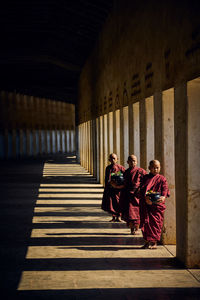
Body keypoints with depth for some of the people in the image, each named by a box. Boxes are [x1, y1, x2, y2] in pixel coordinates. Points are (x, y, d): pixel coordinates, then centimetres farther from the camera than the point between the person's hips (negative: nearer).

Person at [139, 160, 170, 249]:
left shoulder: (162, 179, 6)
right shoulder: (145, 178, 9)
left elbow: (165, 189, -5)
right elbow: (142, 190, -1)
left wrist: (163, 197, -27)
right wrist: (146, 198, -20)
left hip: (157, 205, -2)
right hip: (146, 204, 2)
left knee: (155, 222, -2)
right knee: (146, 222, 3)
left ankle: (154, 242, 6)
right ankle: (147, 241, 14)